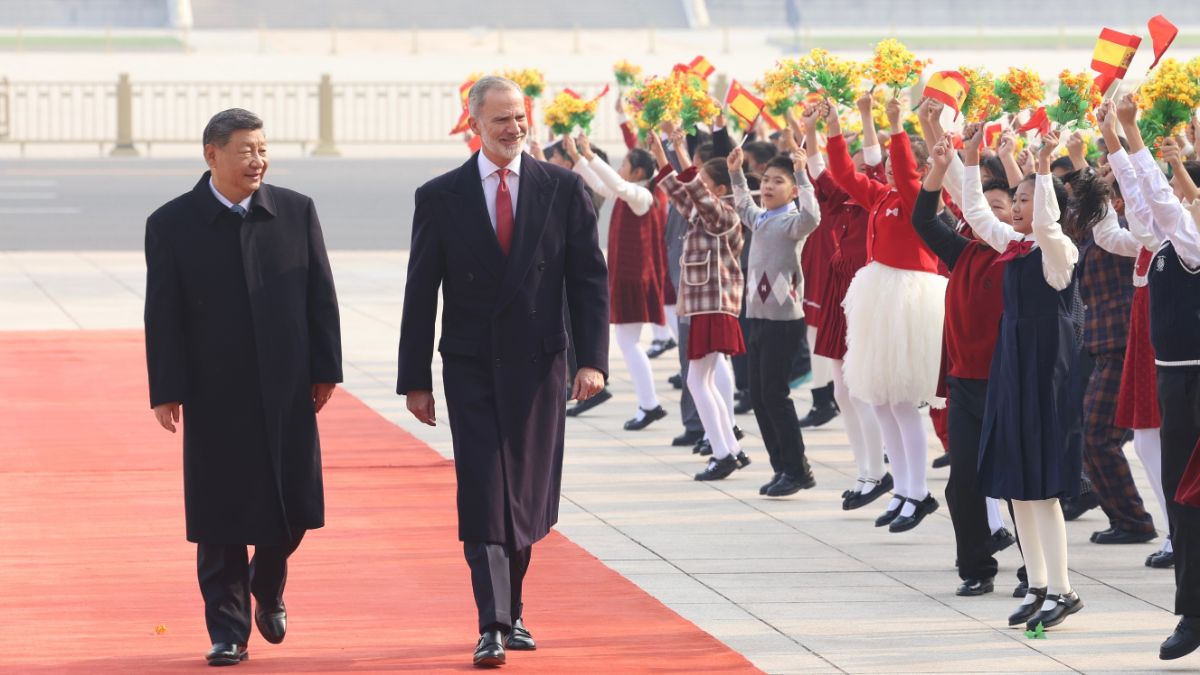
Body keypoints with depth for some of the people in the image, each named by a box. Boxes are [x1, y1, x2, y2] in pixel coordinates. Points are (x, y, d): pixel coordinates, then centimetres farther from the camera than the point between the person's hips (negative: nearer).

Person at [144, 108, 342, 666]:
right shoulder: (172, 224, -2)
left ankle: (267, 588, 34)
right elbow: (162, 315, -3)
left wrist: (325, 369, 2)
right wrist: (166, 390, -8)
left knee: (292, 506, 4)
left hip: (286, 390, 2)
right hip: (215, 396, -2)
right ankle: (228, 630, 10)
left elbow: (320, 296, 7)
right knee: (221, 518, 0)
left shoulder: (296, 212, 5)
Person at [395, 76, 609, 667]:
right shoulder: (440, 197, 0)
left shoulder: (563, 189, 2)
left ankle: (511, 610, 25)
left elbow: (589, 279, 2)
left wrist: (592, 358, -8)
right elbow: (421, 295, 2)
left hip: (538, 365, 1)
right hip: (471, 367, -1)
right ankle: (493, 625, -10)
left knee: (527, 496, 8)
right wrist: (415, 379, 0)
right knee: (482, 497, -8)